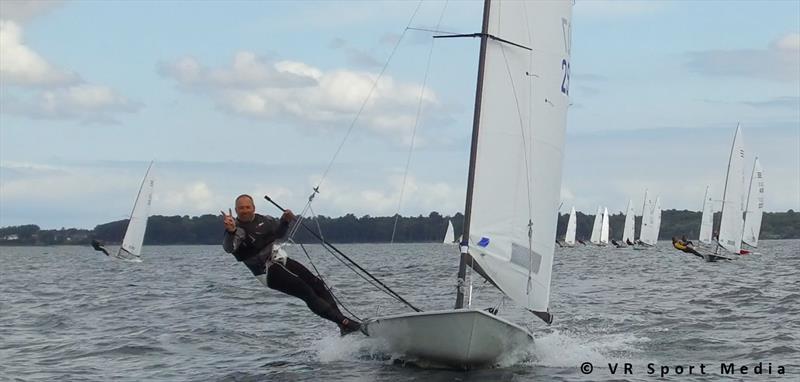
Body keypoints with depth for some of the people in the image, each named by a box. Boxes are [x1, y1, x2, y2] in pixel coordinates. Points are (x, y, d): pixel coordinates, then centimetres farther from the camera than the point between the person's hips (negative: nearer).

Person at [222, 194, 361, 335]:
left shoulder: (262, 220, 7)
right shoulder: (238, 229, -15)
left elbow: (279, 232, 25)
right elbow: (229, 248, -36)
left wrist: (285, 221, 3)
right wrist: (230, 232, -57)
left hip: (281, 260, 8)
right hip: (269, 273, -8)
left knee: (317, 284, 1)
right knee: (307, 292, -15)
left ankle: (340, 317, 7)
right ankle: (343, 322, -16)